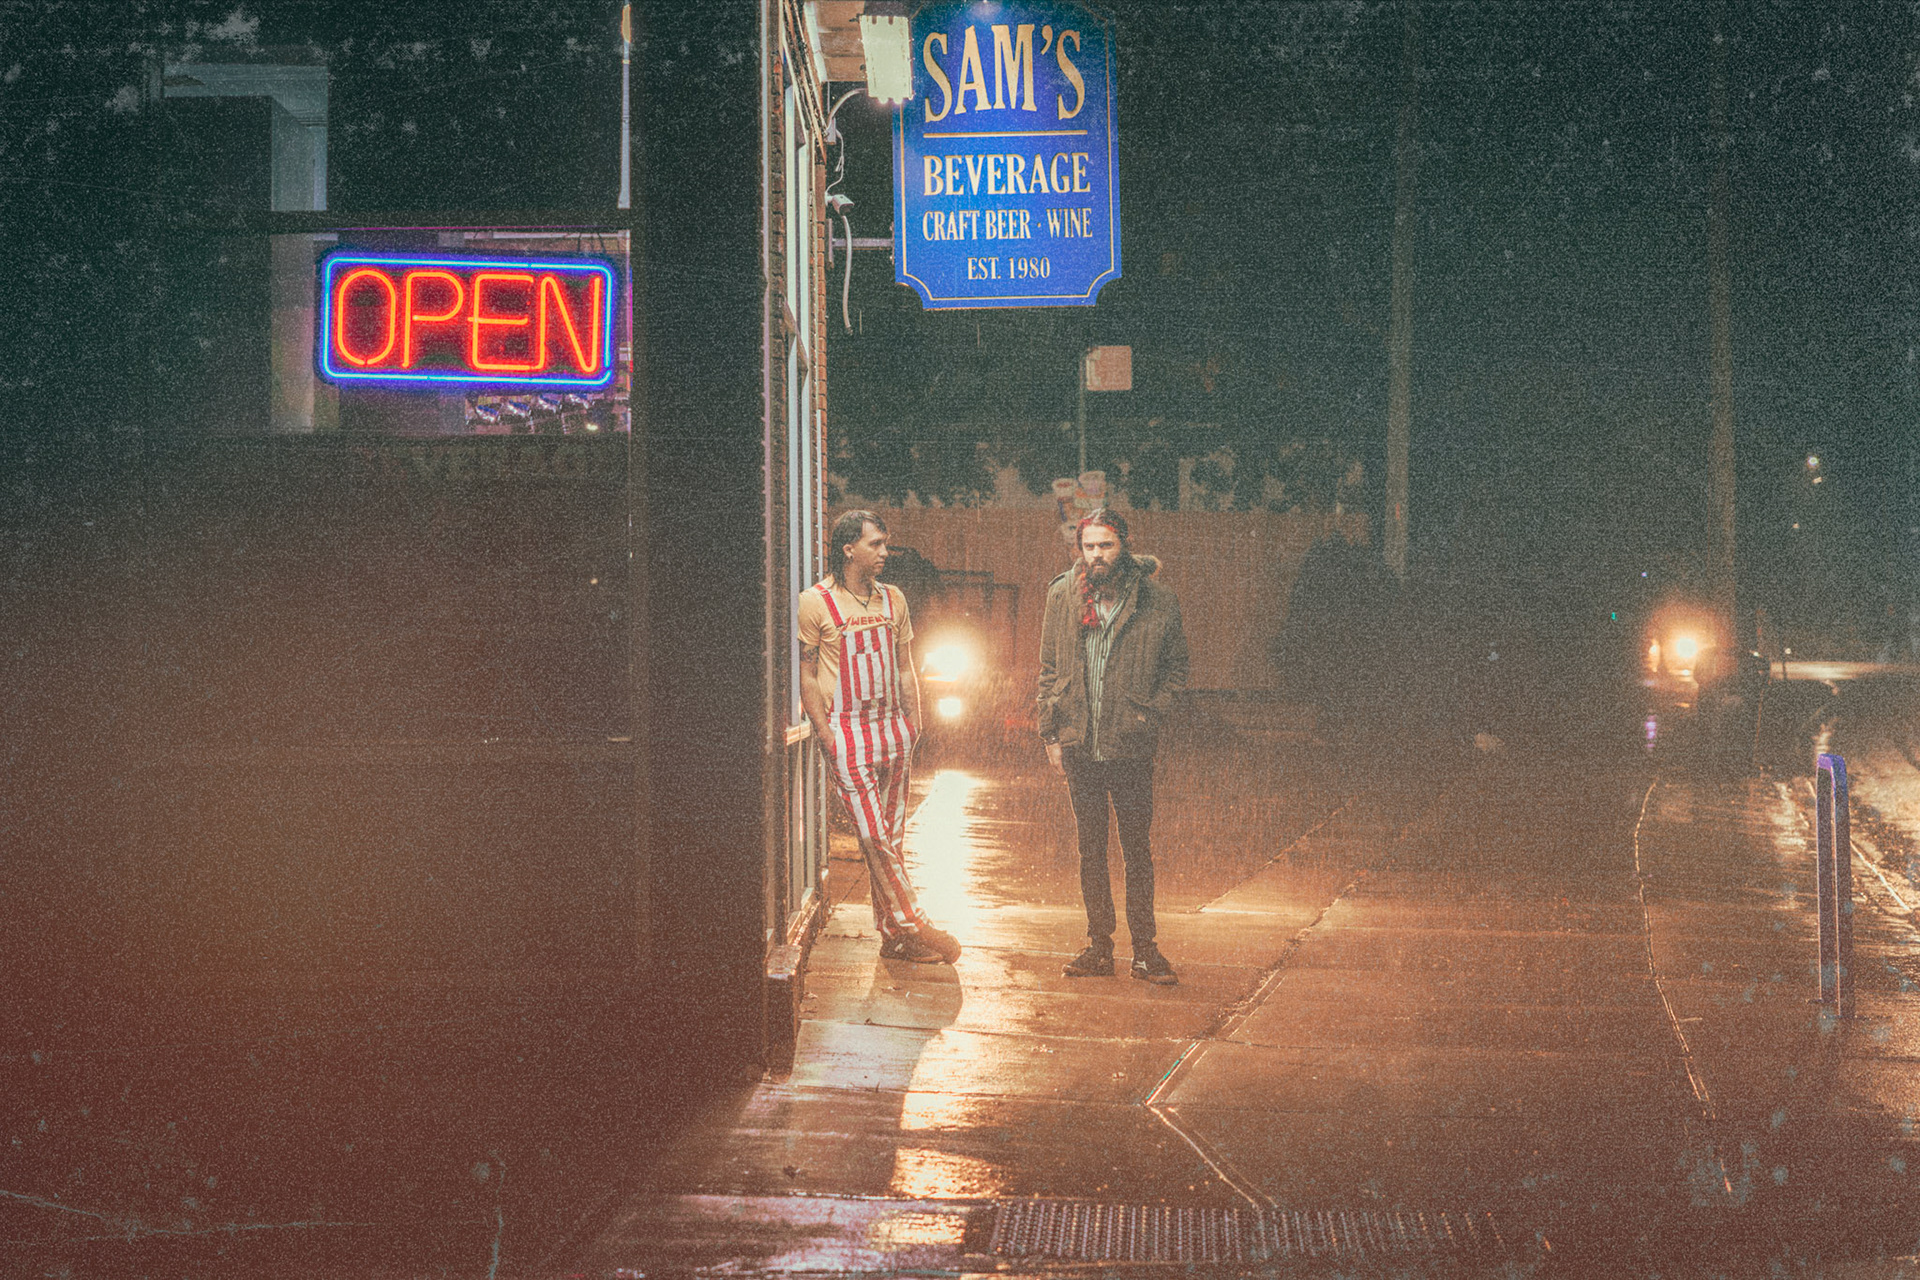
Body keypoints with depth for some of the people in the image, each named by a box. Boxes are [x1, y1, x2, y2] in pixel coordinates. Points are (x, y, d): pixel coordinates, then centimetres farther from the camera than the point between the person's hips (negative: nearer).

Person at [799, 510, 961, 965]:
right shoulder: (815, 602, -4)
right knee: (873, 834, -10)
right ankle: (910, 923, -12)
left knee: (892, 835, 6)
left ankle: (892, 934, 10)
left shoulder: (893, 600, 13)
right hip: (847, 728, -5)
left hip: (893, 728, 5)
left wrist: (913, 724, 10)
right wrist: (826, 736, -10)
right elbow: (806, 677, -4)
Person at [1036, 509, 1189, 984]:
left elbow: (1176, 668, 6)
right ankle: (1099, 945, 17)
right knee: (1090, 848, 9)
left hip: (1131, 746, -2)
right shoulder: (1062, 596, 2)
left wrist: (1151, 714, -7)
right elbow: (1049, 670, 8)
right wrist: (1051, 734, 3)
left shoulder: (1157, 602, -5)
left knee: (1137, 848, 4)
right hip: (1079, 745, 2)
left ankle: (1144, 948, 11)